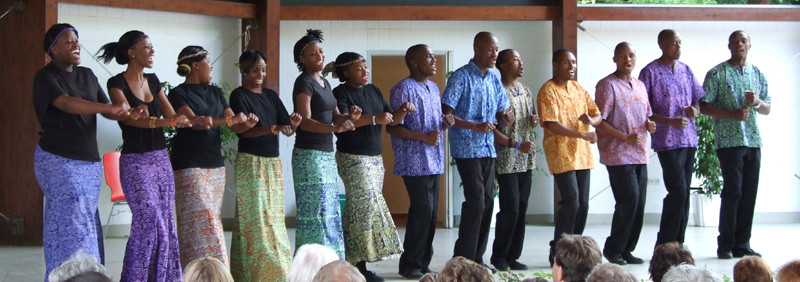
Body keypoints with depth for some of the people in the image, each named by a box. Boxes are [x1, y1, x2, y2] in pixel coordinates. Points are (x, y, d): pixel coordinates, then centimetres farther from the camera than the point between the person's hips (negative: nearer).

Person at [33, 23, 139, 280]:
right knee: (74, 223, -9)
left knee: (88, 224, 6)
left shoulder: (87, 75, 13)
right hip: (59, 162, -6)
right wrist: (110, 109, -35)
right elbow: (66, 103, -24)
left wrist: (128, 115, -14)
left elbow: (106, 109, 9)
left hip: (90, 162, 6)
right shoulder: (45, 77, -6)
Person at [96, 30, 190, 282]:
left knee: (165, 222, 5)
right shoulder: (117, 83, -7)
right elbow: (128, 116, -22)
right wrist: (159, 122, -37)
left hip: (161, 158, 6)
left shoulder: (153, 80, 12)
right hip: (136, 161, -6)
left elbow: (171, 115, 11)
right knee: (150, 222, -12)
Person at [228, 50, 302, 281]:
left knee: (275, 217, 6)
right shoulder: (239, 96, -3)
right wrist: (274, 128, -27)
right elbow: (244, 131, -15)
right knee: (255, 218, -8)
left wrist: (293, 124, -14)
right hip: (250, 162, -6)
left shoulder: (271, 96, 14)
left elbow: (287, 130, 9)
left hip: (273, 161, 6)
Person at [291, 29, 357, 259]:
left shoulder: (324, 82, 16)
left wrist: (349, 117, -4)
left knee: (330, 213, 11)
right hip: (309, 154, -9)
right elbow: (305, 121, -21)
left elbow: (334, 116, 18)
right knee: (315, 213, -10)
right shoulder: (304, 83, -10)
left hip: (327, 154, 9)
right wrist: (333, 128, -37)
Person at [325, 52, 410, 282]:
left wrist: (403, 110, -1)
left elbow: (392, 120, 19)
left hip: (375, 157, 7)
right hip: (353, 158, -7)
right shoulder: (341, 93, -6)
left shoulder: (373, 91, 16)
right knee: (367, 205, -13)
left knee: (358, 210, 5)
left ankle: (354, 261, 7)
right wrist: (374, 118, -29)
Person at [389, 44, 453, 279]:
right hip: (414, 161, -8)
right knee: (422, 210, -10)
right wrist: (423, 137, -20)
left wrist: (445, 123, 4)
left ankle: (423, 262, 17)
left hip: (434, 161, 8)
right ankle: (410, 264, 2)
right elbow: (393, 127, -13)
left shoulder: (434, 88, 17)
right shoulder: (404, 89, -9)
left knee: (431, 212, 8)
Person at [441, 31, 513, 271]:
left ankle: (477, 258, 16)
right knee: (476, 200, -13)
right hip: (467, 149, -7)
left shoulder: (494, 80, 12)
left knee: (487, 202, 7)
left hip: (488, 148, 7)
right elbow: (447, 115, -14)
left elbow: (501, 115, 16)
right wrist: (475, 126, -25)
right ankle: (462, 259, -4)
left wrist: (506, 118, -8)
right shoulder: (461, 77, -9)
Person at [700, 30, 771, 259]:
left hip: (753, 140, 5)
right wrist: (733, 114, -16)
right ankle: (725, 245, 1)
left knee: (749, 193, 4)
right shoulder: (717, 73, 0)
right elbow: (704, 106, -5)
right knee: (733, 191, -8)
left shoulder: (758, 74, 15)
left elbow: (767, 109, 17)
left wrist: (757, 102, -6)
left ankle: (742, 245, 10)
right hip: (729, 140, -5)